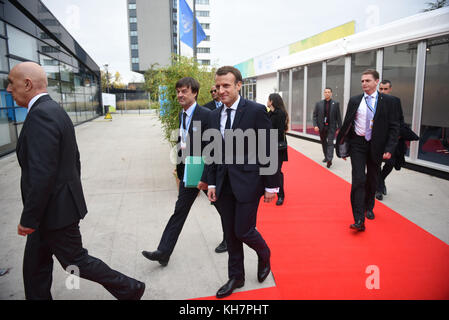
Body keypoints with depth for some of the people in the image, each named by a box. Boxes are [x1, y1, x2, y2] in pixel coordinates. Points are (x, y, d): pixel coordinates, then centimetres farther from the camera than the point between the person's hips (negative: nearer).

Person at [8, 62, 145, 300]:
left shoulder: (40, 115, -23)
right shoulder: (55, 111, 9)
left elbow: (42, 174, -28)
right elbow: (74, 160, 16)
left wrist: (28, 218, -19)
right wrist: (72, 195, 23)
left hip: (55, 210, -10)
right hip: (57, 206, 10)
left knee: (76, 261, 6)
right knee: (34, 265, 19)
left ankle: (130, 289, 21)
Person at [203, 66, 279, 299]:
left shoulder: (256, 111, -9)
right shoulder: (214, 116, 8)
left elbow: (268, 150, -9)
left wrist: (271, 185, -9)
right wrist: (211, 183, 7)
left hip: (248, 181, -5)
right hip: (224, 184, 6)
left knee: (243, 230, -1)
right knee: (230, 234, 13)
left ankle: (264, 255, 34)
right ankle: (236, 277, 33)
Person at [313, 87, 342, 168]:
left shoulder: (335, 104, 0)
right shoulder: (319, 103, 4)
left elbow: (338, 117, 1)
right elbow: (315, 115, 4)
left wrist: (339, 128, -1)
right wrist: (315, 125, -9)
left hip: (331, 127, -3)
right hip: (322, 127, 3)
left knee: (330, 142, -12)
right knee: (324, 143, 13)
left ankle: (329, 160, -18)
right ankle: (326, 157, 29)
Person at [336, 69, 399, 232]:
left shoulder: (387, 101, -1)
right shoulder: (354, 101, 3)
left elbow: (394, 127, -2)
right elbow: (347, 124, 8)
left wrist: (389, 149, -11)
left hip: (376, 145, 1)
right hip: (357, 145, 0)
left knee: (372, 180, 15)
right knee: (358, 180, -11)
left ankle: (368, 208, 39)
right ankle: (359, 220, -11)